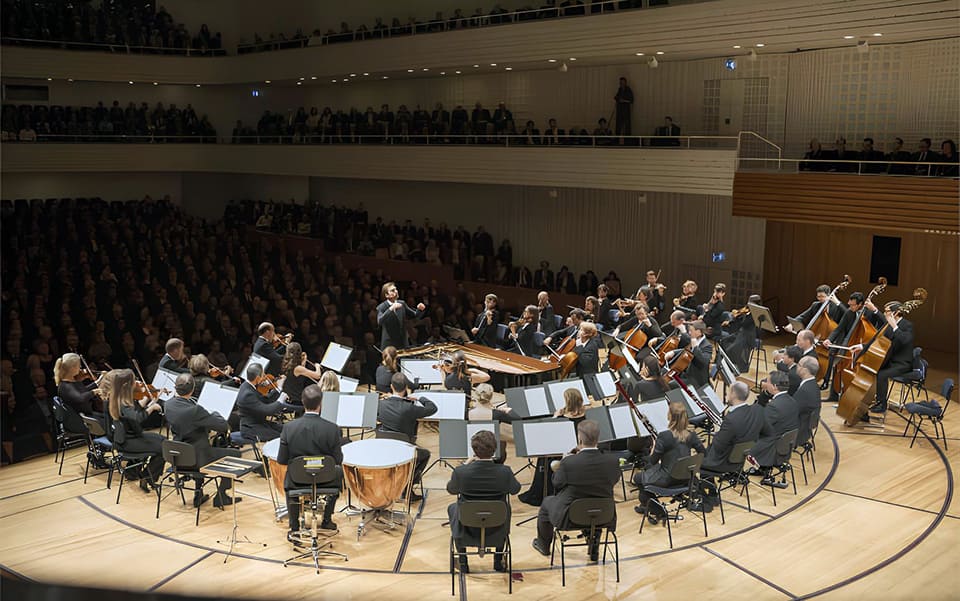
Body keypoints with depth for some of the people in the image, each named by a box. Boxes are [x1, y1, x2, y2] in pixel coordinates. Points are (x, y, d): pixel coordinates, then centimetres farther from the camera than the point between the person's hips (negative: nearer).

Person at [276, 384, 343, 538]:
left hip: (296, 483, 1)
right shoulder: (332, 429, -19)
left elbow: (281, 460, -9)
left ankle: (294, 528, 33)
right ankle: (327, 520, 38)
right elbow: (338, 460, -9)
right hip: (325, 483, 0)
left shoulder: (289, 427, -17)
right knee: (338, 472, 34)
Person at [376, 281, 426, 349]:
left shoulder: (402, 304, 6)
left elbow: (415, 316, 12)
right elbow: (379, 322, -27)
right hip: (389, 345, -4)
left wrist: (420, 310, -10)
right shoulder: (381, 307, -8)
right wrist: (391, 309, -36)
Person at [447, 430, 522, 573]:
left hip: (468, 529, 0)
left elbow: (451, 490, -2)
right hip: (497, 531, 1)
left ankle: (463, 562, 35)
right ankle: (498, 561, 37)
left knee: (452, 507, 33)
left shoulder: (461, 472, -25)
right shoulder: (505, 472, -24)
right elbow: (515, 489, 0)